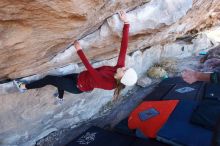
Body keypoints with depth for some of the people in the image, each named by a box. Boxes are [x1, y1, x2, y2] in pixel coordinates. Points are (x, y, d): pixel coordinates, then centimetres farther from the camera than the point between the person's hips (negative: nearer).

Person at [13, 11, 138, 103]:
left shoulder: (108, 84, -38)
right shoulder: (119, 67, -21)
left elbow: (90, 69, -39)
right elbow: (124, 47, -25)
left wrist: (79, 50, -35)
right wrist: (126, 22, -29)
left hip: (79, 86, -7)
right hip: (80, 76, 7)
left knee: (49, 79, -2)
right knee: (60, 79, 30)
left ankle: (24, 87, 22)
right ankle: (60, 97, 60)